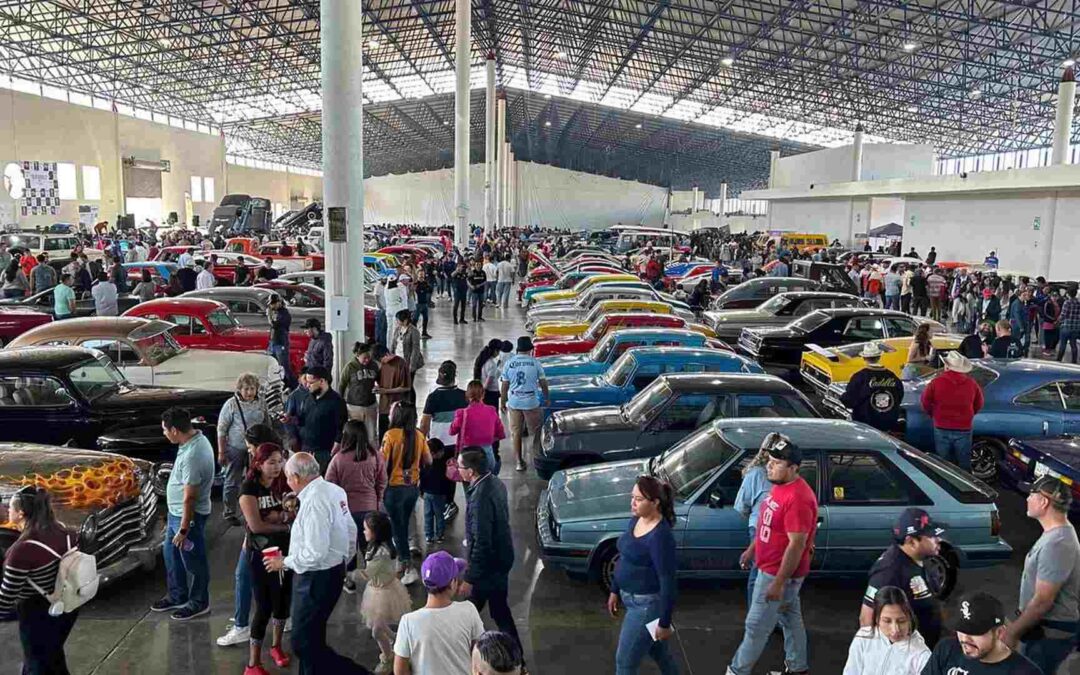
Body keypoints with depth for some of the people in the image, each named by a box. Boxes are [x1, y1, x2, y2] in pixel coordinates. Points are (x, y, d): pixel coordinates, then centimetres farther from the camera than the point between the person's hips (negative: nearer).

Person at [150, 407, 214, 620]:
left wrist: (183, 529, -20)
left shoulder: (192, 456, -32)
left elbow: (189, 497, -27)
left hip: (188, 515, -10)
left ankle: (199, 603, 27)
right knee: (171, 555, 24)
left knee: (193, 561, 9)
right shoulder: (197, 438, -1)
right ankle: (177, 596, 41)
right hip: (176, 512, 10)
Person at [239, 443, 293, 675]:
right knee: (264, 606, -3)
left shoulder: (284, 484, 1)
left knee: (283, 599, 15)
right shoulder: (249, 488, -14)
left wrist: (283, 515, -17)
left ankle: (276, 646, 37)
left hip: (286, 550, 5)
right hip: (261, 553, -5)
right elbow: (256, 525, -20)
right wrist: (285, 523, -9)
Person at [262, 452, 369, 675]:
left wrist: (285, 562, -12)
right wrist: (342, 561, 24)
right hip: (334, 570, 9)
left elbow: (315, 553, -27)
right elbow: (351, 531, 11)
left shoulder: (314, 501, -25)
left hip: (317, 579, -9)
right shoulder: (334, 490, 2)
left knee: (304, 644, 0)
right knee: (311, 637, 20)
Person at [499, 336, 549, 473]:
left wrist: (502, 402, 12)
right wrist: (546, 397, 15)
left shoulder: (509, 363, 0)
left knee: (516, 432, 9)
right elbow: (543, 383, 0)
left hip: (514, 403, 2)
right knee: (535, 431, 14)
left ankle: (519, 462, 12)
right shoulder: (535, 362, -5)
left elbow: (504, 386, 3)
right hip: (531, 402, -2)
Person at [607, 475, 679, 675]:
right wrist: (615, 591, 17)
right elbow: (623, 558, 12)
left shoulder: (660, 536, -27)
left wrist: (664, 623, -18)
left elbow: (667, 581, -23)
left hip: (647, 604, -8)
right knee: (658, 652, 26)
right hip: (631, 598, 8)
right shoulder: (636, 520, 0)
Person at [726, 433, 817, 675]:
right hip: (771, 567, 10)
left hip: (779, 573, -10)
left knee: (756, 626, 4)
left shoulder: (798, 498, -29)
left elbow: (797, 544, -27)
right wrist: (752, 549, 22)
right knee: (790, 618, 23)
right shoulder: (780, 486, 2)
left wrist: (778, 582, -23)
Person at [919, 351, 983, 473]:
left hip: (942, 429, -1)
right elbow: (978, 405, 7)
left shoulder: (936, 382, -13)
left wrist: (933, 415, 15)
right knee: (964, 465, 14)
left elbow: (925, 402, -3)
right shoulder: (972, 383, -6)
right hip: (964, 429, 1)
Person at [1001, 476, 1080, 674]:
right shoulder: (1058, 532, 5)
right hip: (1045, 627, 9)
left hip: (1050, 634, -9)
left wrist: (1013, 632, -17)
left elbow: (1042, 601, -26)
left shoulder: (1056, 544, -29)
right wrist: (1018, 623, 20)